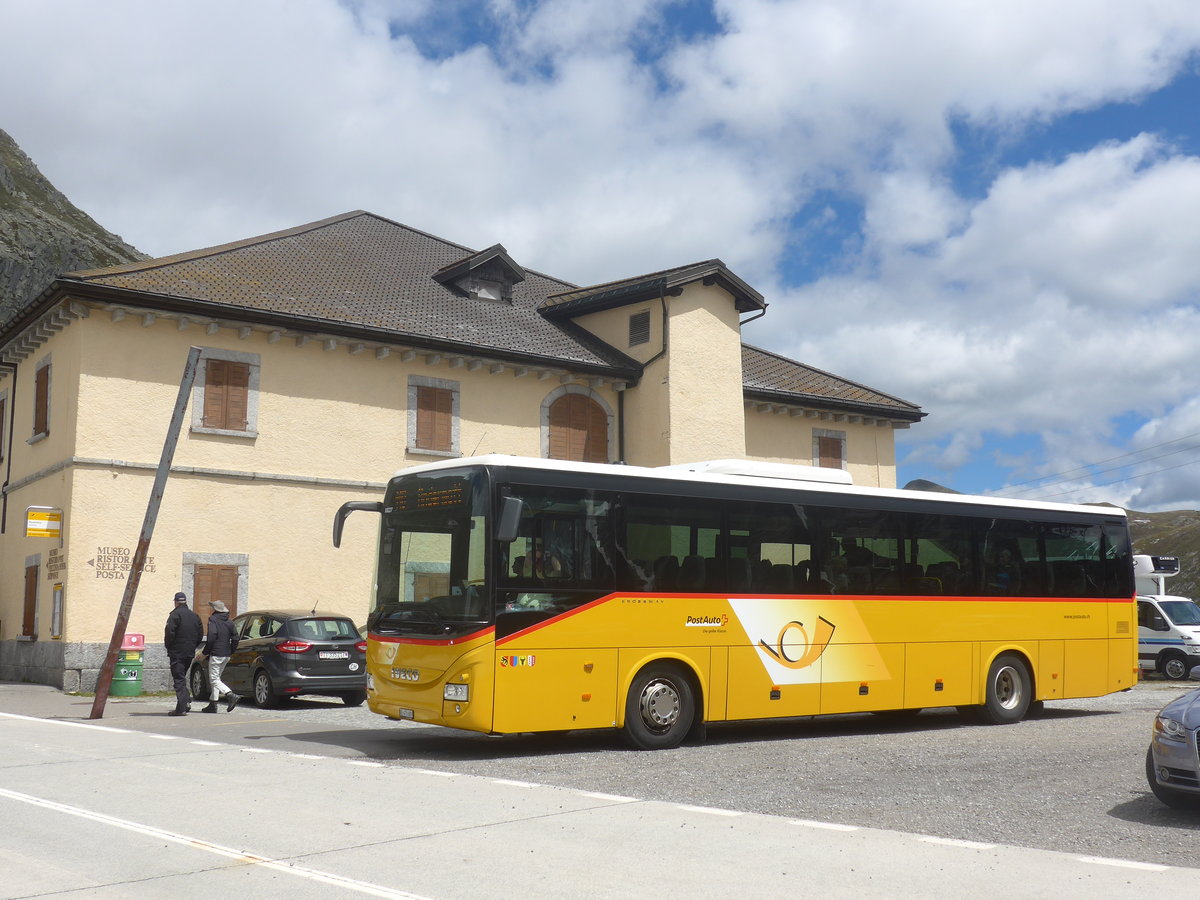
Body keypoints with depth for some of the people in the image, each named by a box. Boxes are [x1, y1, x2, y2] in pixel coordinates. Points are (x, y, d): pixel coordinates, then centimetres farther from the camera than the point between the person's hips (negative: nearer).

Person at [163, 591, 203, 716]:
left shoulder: (175, 615, -11)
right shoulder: (194, 616, 12)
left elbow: (169, 633, -17)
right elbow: (200, 634, 14)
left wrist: (168, 647, -2)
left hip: (177, 653, -7)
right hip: (190, 653, 7)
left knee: (179, 679, -5)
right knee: (181, 677, 20)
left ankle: (181, 708, -8)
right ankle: (186, 700, 8)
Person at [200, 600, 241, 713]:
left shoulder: (213, 620, -8)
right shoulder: (229, 622, 13)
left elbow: (211, 637, -19)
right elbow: (235, 639, 11)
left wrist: (205, 652, -10)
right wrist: (230, 652, 17)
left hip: (216, 654, -8)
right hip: (226, 655, 8)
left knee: (214, 680, -6)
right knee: (216, 678, 17)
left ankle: (232, 696, -24)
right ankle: (213, 704, 16)